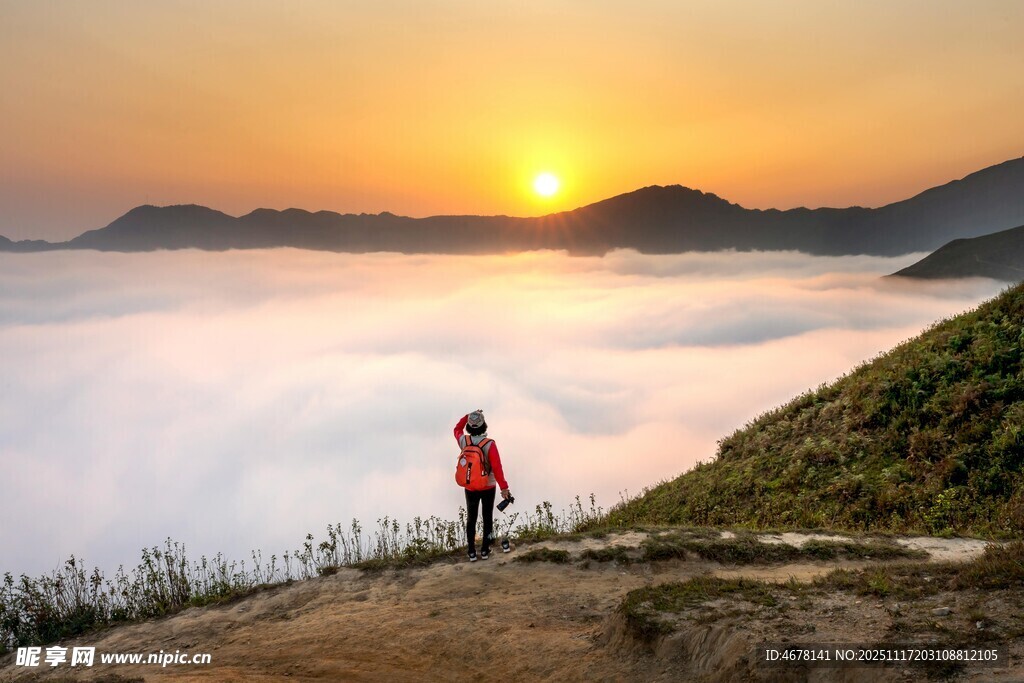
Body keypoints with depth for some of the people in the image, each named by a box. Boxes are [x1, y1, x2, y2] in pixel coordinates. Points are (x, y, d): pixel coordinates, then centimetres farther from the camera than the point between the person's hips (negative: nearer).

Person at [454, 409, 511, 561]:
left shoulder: (463, 441, -13)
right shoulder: (489, 444, -24)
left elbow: (457, 429, 12)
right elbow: (497, 467, -28)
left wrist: (469, 415, 6)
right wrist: (504, 487, -27)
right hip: (488, 487, -2)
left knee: (471, 519, 15)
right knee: (487, 518, 15)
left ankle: (472, 553, 18)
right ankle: (485, 550, 20)